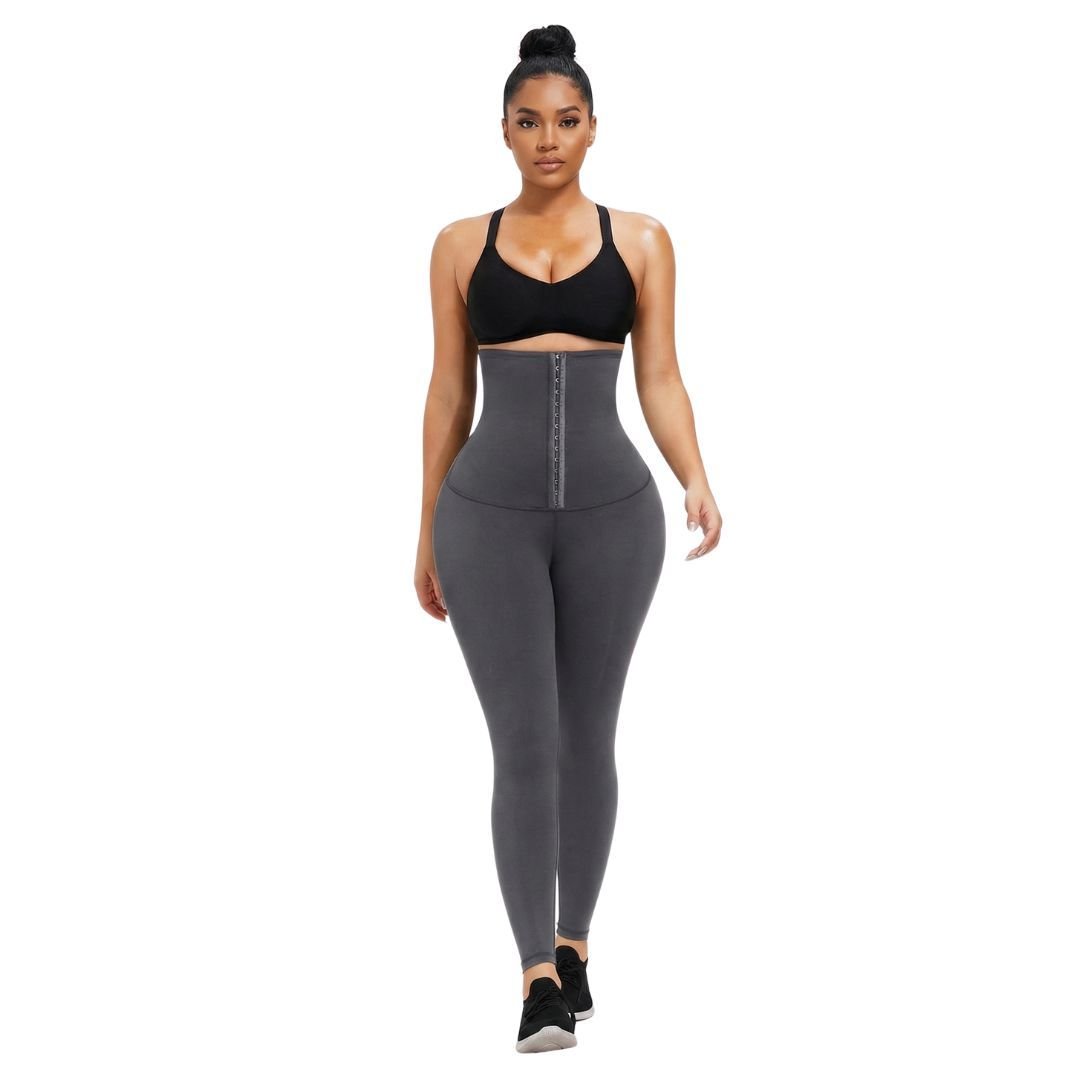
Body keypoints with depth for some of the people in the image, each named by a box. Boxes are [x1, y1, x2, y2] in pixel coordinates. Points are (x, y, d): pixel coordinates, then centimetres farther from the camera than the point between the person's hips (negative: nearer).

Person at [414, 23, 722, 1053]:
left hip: (612, 511, 1)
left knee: (586, 733, 11)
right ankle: (539, 977, -10)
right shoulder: (461, 245, 5)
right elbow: (448, 394, 8)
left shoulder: (641, 241, 4)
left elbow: (660, 380, 1)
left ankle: (574, 941, 28)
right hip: (490, 514, -1)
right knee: (523, 743, -8)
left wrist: (697, 483, -16)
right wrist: (427, 533, 9)